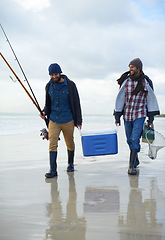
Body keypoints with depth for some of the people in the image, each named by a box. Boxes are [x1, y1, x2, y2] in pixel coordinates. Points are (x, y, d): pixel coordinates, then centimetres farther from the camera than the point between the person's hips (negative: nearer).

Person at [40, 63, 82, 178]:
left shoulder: (70, 85, -6)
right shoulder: (49, 86, 4)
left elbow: (76, 103, -3)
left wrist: (79, 121, -4)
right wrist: (45, 112, -5)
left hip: (68, 121, -2)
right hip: (53, 120, 2)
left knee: (70, 143, 11)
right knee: (52, 144, -9)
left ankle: (71, 163, 34)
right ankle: (53, 170, -8)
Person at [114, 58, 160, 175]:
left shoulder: (146, 82, -3)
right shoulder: (126, 81, 0)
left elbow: (151, 100, 3)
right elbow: (120, 99, 3)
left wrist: (151, 119, 0)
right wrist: (117, 117, 0)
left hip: (140, 115, -3)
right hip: (127, 115, 3)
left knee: (135, 139, -14)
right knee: (130, 140, 12)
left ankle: (132, 166, -10)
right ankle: (135, 160, 34)